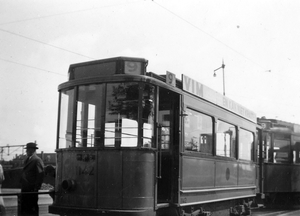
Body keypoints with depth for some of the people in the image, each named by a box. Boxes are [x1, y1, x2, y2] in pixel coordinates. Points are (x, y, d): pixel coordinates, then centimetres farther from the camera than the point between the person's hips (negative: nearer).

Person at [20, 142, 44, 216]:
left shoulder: (37, 160, -10)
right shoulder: (27, 160, 17)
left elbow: (40, 174, -15)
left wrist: (36, 188, -17)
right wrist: (22, 186, 12)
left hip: (32, 190, -8)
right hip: (25, 189, 8)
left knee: (33, 208, -2)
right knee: (24, 208, 10)